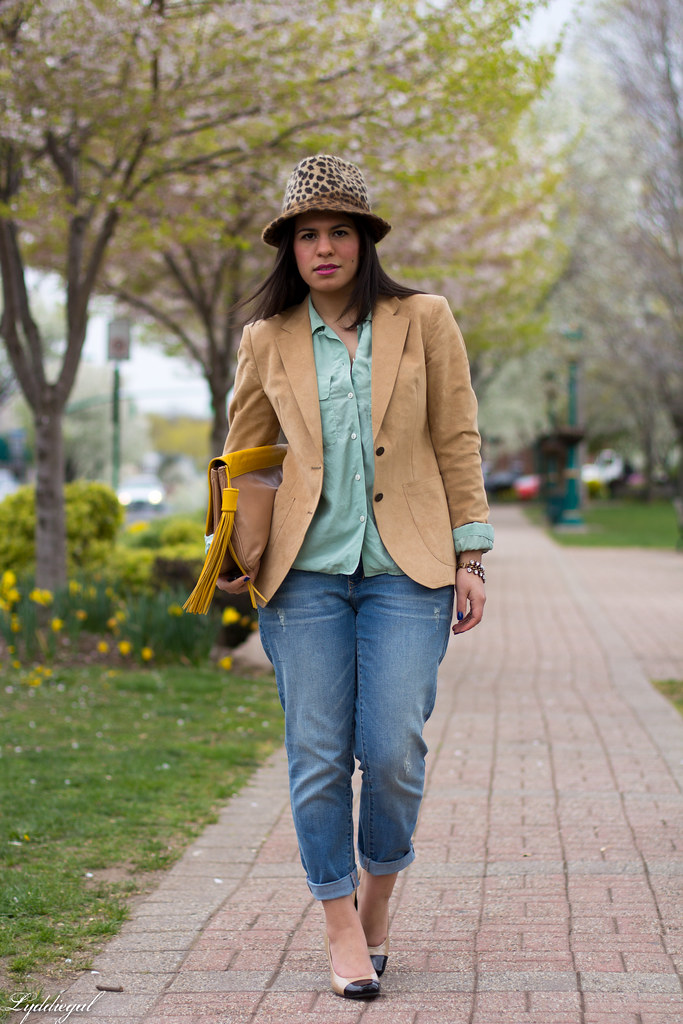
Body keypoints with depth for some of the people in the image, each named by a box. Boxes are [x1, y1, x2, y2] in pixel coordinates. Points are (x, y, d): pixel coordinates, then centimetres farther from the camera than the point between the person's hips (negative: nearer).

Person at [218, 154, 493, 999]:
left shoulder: (423, 322, 4)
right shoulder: (266, 342, 8)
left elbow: (457, 445, 5)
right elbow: (242, 455, 17)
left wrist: (469, 558, 1)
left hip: (405, 567, -1)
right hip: (306, 571, 1)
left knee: (392, 749, -8)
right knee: (318, 755, -1)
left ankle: (377, 896, 18)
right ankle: (341, 929, 11)